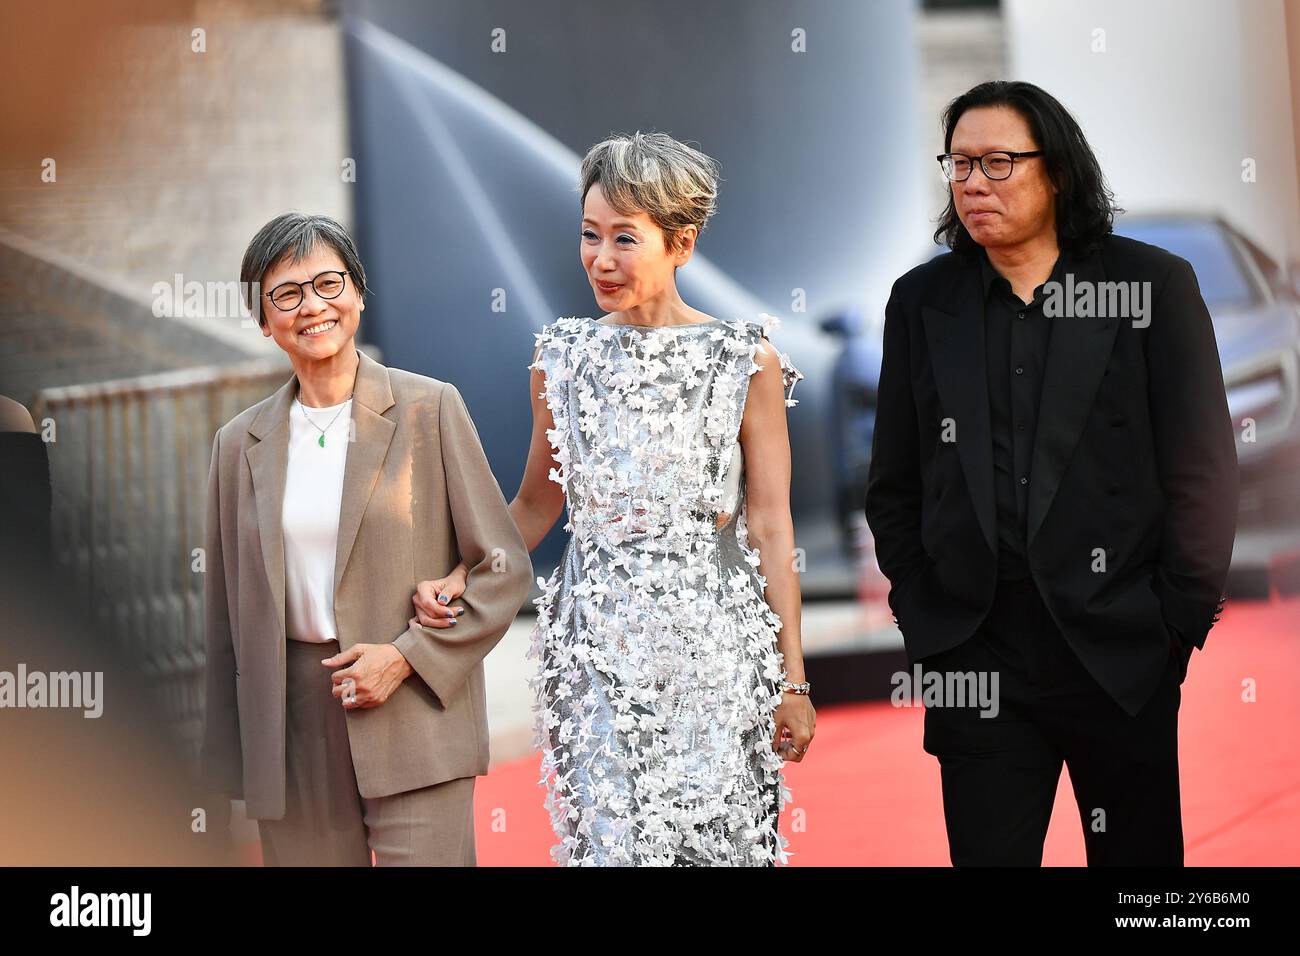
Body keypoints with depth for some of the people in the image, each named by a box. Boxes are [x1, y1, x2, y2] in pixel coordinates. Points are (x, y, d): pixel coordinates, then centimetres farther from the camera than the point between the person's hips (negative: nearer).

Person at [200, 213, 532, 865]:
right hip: (291, 730, 3)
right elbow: (227, 613, 13)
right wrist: (226, 762, 12)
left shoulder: (430, 409, 1)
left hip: (415, 711, -3)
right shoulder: (241, 443, 10)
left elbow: (505, 571, 0)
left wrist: (407, 656, -10)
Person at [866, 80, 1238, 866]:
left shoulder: (1156, 285, 0)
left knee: (1141, 854, 7)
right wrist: (922, 616, 3)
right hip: (975, 657, 2)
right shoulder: (923, 301, 8)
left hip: (1123, 657, -2)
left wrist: (1180, 621, -5)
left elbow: (1203, 469, -1)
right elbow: (894, 485, 11)